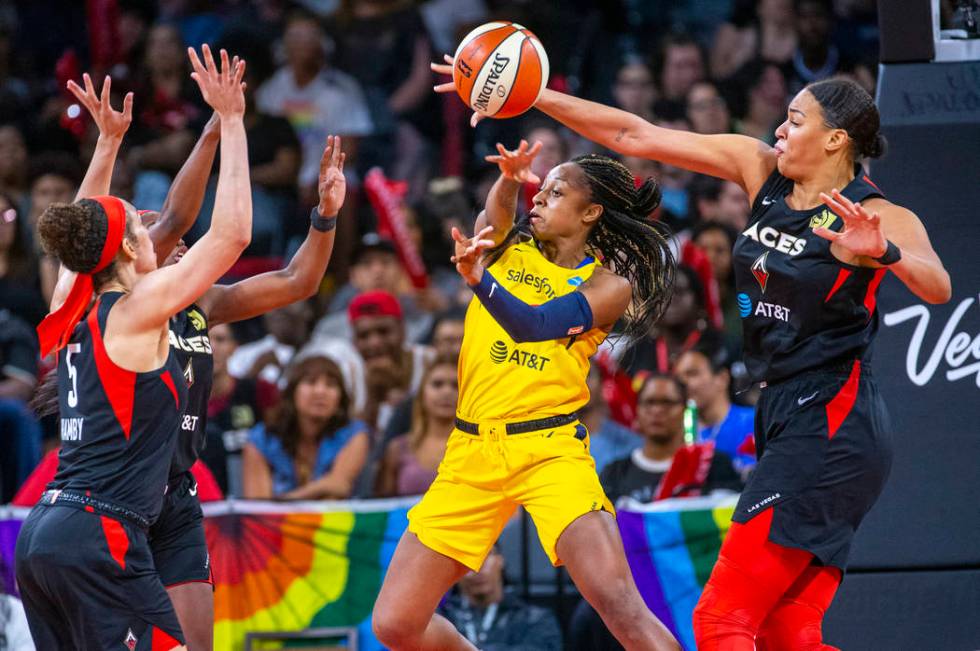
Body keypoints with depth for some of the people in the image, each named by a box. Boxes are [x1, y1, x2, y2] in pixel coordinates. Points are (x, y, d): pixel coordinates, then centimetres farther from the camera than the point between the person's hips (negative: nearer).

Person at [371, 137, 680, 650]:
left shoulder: (610, 284, 2)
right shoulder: (507, 250, 13)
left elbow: (534, 324, -15)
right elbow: (494, 218, -11)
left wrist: (479, 278, -32)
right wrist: (510, 180, -32)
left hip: (549, 448, -4)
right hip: (473, 451, 4)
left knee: (618, 602, -24)